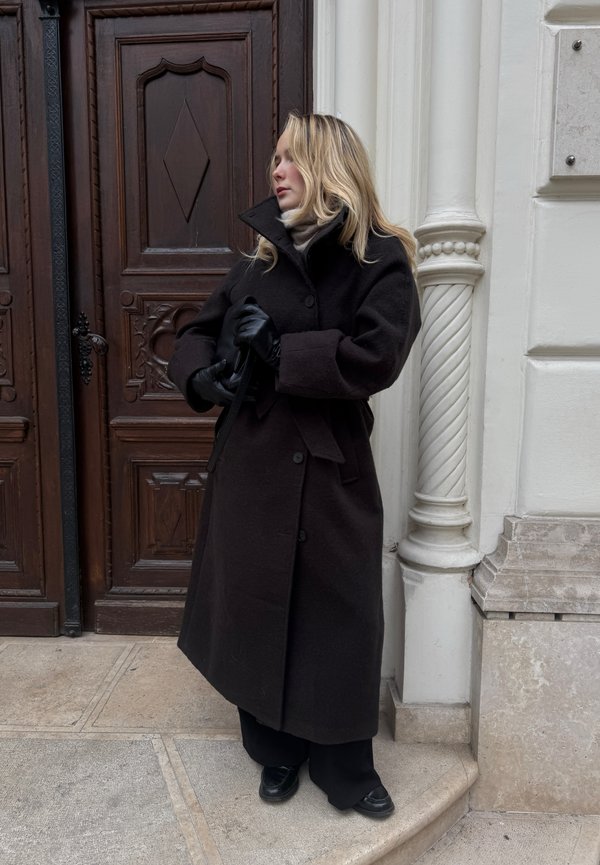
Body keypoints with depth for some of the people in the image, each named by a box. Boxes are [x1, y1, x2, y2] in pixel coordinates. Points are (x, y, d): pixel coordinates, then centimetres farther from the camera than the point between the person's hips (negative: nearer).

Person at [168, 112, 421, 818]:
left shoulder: (379, 259, -3)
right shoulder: (259, 261, 9)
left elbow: (375, 356, -18)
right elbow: (197, 332, 16)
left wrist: (279, 351, -14)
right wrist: (200, 375, -5)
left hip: (331, 473, -3)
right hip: (252, 468, 4)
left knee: (338, 617, 8)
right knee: (257, 609, 13)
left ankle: (345, 767, 33)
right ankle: (275, 750, 39)